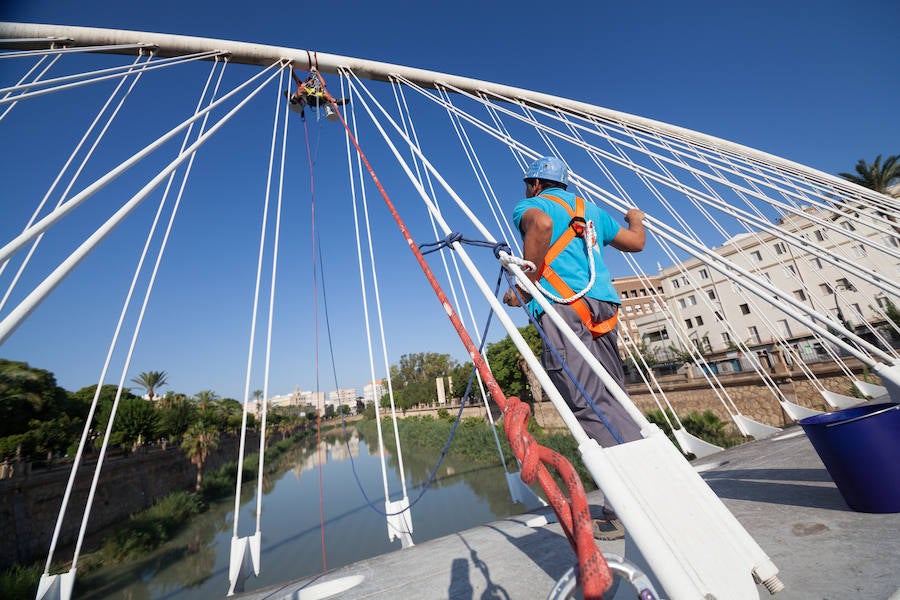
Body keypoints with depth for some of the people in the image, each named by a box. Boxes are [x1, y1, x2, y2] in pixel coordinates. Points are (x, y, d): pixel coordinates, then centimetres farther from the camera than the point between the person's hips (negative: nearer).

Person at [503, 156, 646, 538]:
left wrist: (524, 286, -12)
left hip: (563, 305, -7)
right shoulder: (590, 209, 28)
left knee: (592, 404, -10)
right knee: (610, 398, 9)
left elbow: (542, 223, -16)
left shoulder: (529, 205, 10)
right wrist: (636, 219, 54)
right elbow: (635, 242, 31)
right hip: (602, 305, 8)